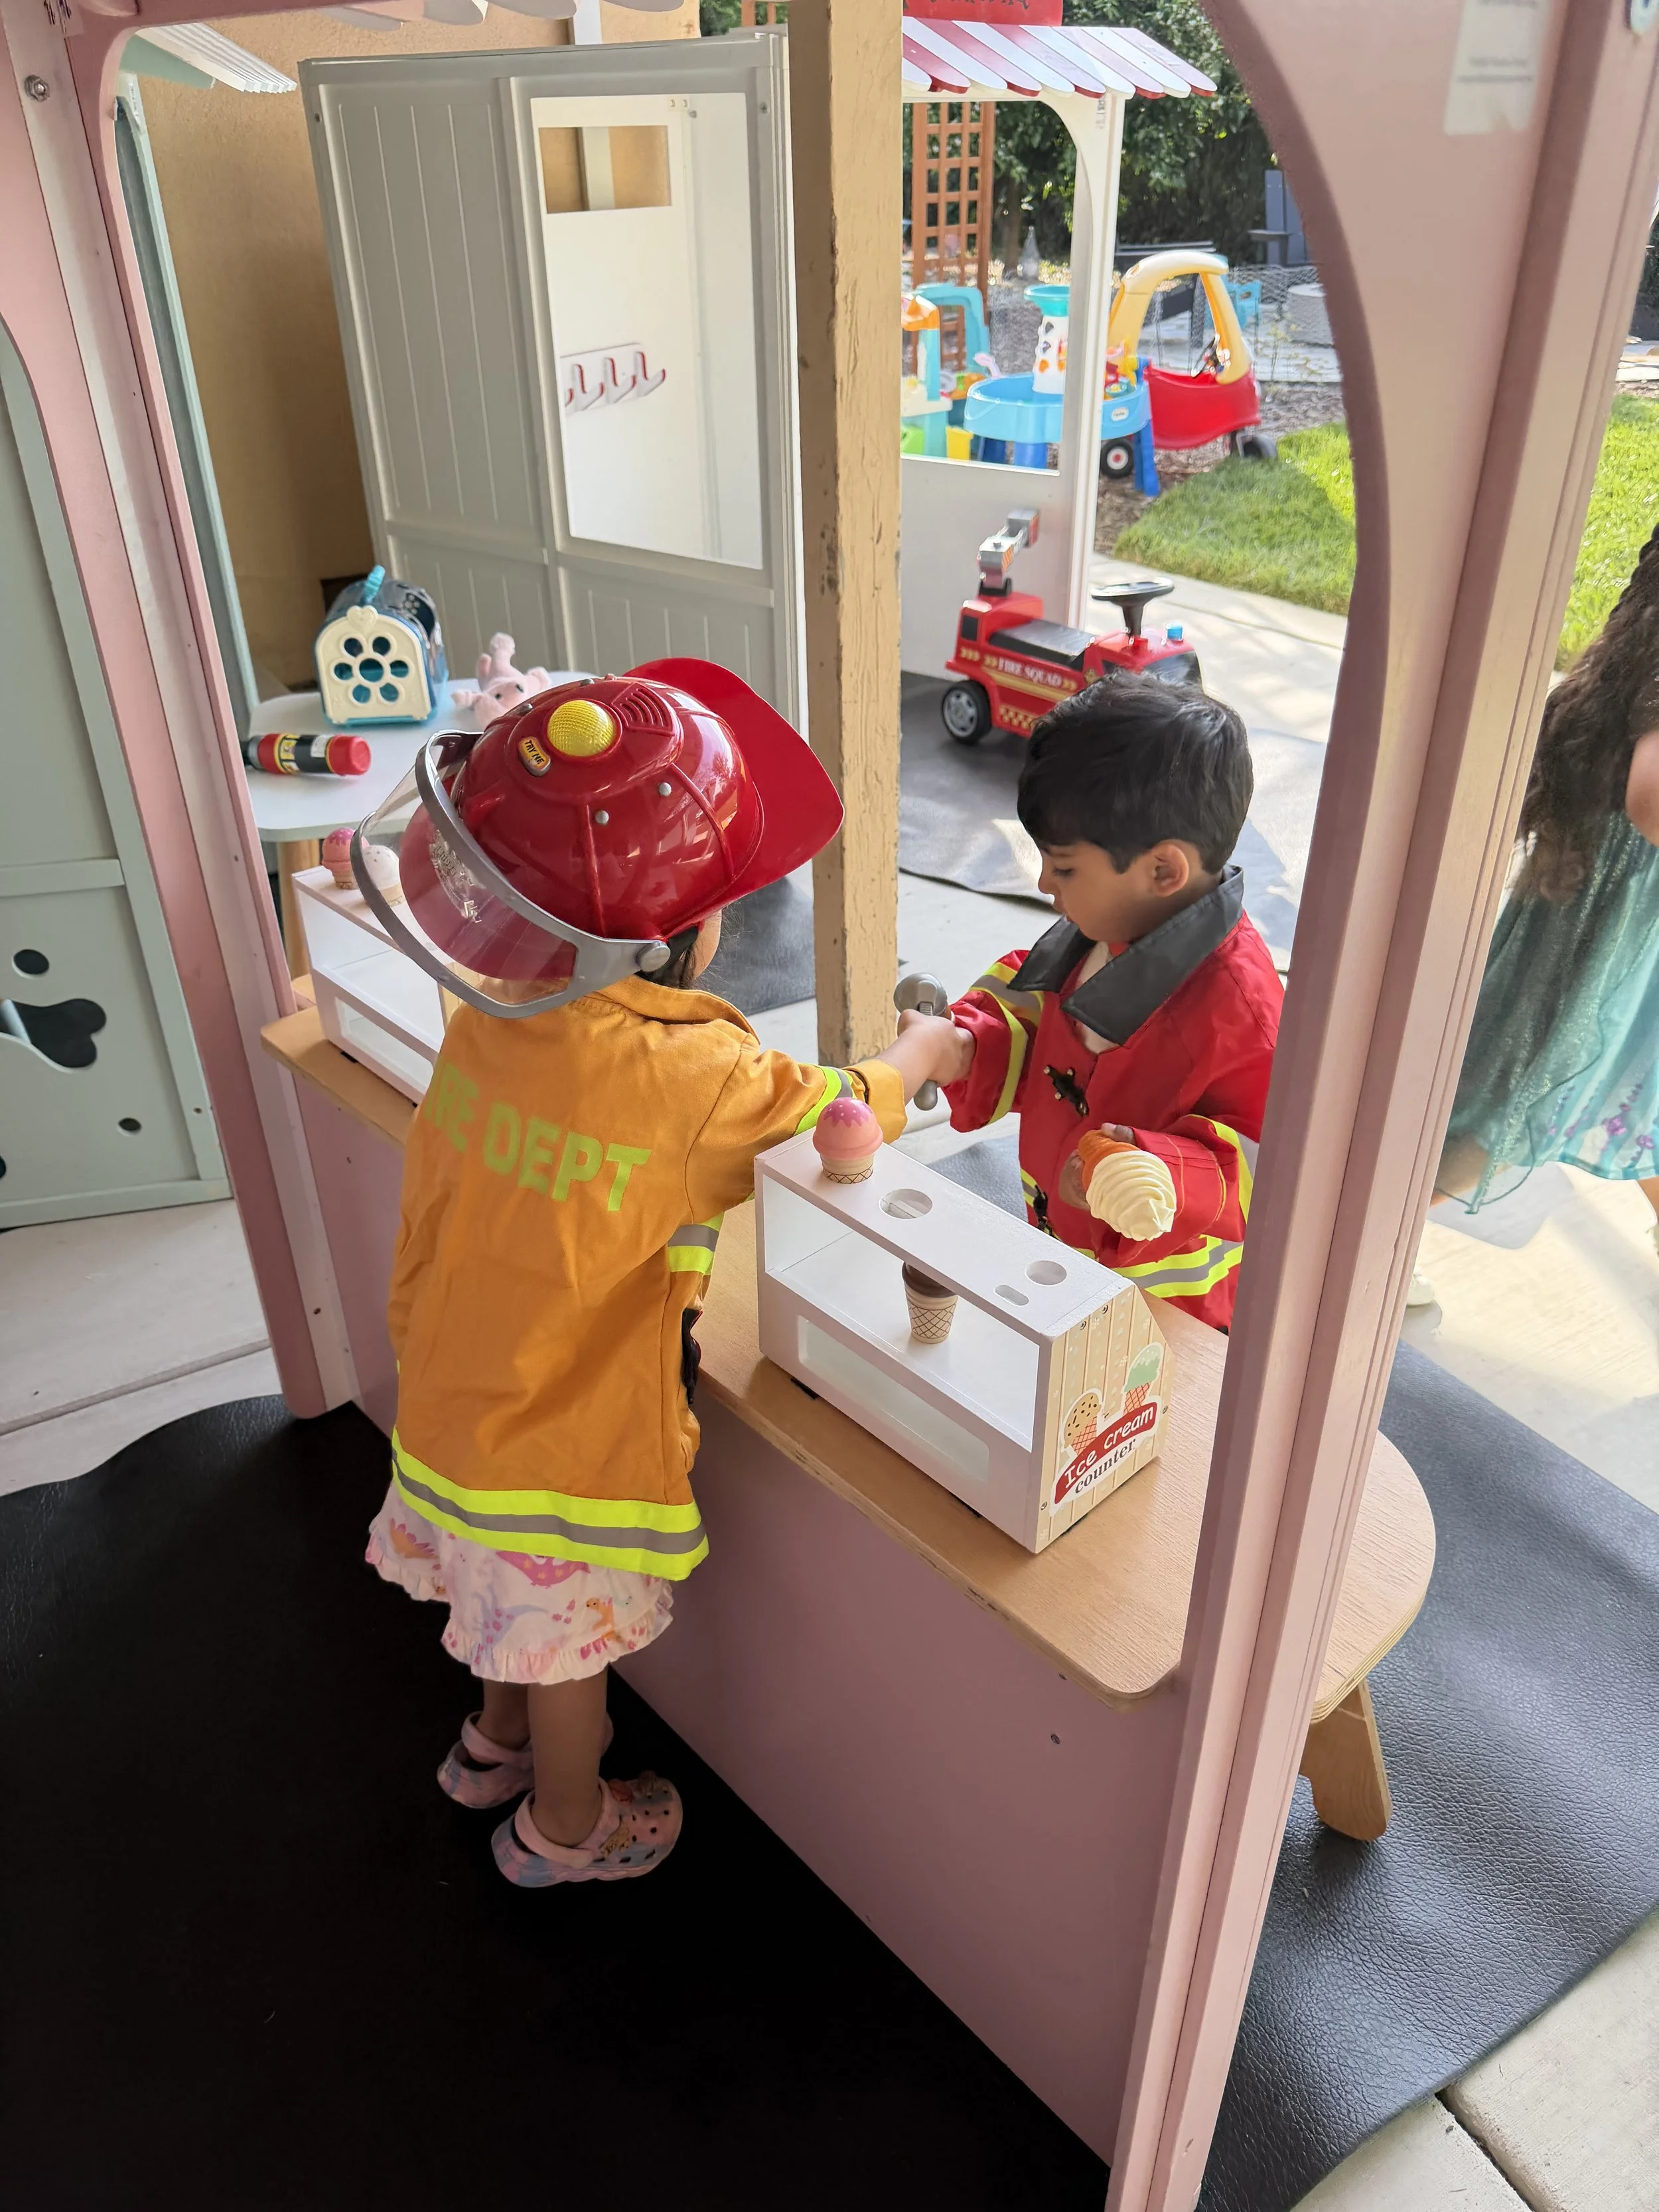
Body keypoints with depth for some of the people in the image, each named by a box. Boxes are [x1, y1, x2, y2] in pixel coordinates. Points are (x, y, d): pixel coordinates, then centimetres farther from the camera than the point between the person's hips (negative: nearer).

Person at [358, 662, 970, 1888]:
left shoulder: (487, 1017, -12)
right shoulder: (689, 1073, -32)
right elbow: (838, 1114, -14)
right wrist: (918, 1054, 4)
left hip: (458, 1402, 6)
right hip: (570, 1436, -6)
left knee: (519, 1610, 32)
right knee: (571, 1642, 20)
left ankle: (497, 1739, 58)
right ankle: (566, 1826, 46)